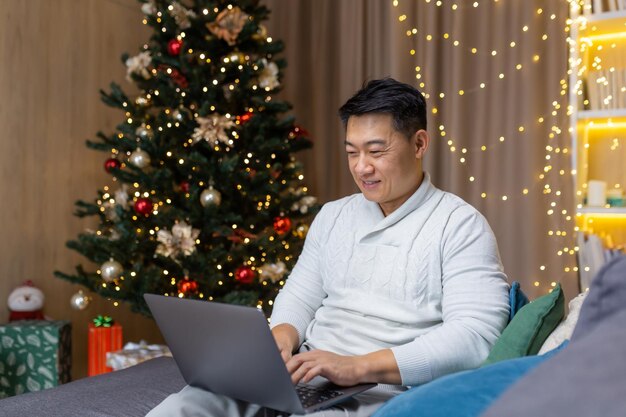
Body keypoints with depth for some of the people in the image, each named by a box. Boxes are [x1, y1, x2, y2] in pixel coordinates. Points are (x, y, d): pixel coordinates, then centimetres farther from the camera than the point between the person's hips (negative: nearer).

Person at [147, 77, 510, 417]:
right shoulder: (333, 215, 16)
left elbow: (476, 336, -14)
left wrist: (358, 366, -23)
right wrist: (281, 339, -6)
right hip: (306, 374, 6)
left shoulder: (462, 226, -4)